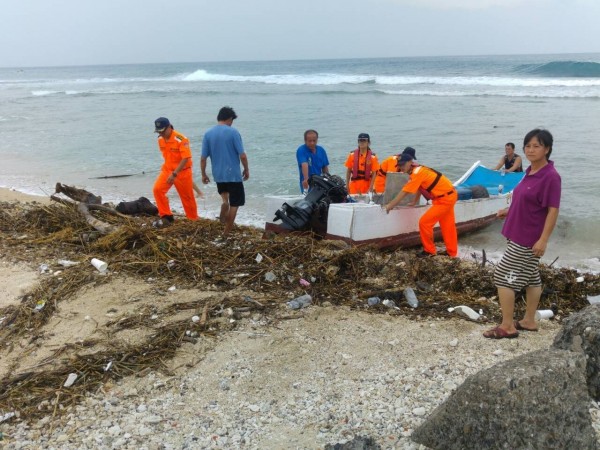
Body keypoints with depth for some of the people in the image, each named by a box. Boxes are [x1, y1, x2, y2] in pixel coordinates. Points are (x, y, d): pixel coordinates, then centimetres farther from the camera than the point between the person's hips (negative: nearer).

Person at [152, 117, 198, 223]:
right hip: (167, 170, 6)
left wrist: (174, 173, -29)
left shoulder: (181, 139, -22)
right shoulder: (160, 139, -1)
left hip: (182, 171, -5)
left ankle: (193, 220, 22)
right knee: (157, 189, -14)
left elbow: (186, 158, -26)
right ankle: (166, 215, -4)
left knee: (187, 198, 5)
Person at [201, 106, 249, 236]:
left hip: (218, 174, 5)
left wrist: (203, 174, 12)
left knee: (225, 197, 35)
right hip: (233, 174, -4)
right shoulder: (233, 132, -11)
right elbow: (242, 155, -12)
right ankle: (226, 232, 10)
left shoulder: (208, 134, 0)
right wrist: (246, 170, 3)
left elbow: (203, 158, 1)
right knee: (234, 204, 7)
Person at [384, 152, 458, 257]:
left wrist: (390, 205, -17)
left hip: (445, 198, -10)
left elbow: (404, 192, -22)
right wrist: (414, 203, 26)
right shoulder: (419, 170, 7)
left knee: (424, 222, -8)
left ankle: (429, 250, 5)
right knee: (447, 226, 18)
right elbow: (419, 188, 21)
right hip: (449, 195, 10)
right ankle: (452, 252, 29)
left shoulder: (417, 173, -21)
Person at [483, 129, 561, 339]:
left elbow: (553, 210, -20)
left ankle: (507, 326, 4)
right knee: (530, 276, 17)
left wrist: (543, 240, -23)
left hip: (528, 237, -9)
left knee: (503, 275, -6)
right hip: (520, 234, 9)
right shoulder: (530, 171, 7)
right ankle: (529, 321, 28)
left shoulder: (550, 176, -20)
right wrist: (509, 210, 11)